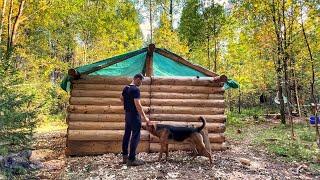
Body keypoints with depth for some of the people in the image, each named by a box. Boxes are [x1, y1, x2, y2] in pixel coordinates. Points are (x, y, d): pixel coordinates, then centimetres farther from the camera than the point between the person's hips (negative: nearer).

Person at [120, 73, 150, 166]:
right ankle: (131, 159, 1)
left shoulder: (126, 88, 9)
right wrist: (145, 117, -22)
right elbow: (137, 104, -25)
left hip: (127, 114, 9)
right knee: (135, 137, -3)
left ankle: (125, 157, 24)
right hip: (134, 115, -9)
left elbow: (121, 98, 24)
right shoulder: (136, 89, -19)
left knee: (127, 134, 14)